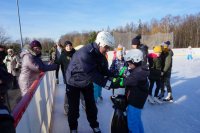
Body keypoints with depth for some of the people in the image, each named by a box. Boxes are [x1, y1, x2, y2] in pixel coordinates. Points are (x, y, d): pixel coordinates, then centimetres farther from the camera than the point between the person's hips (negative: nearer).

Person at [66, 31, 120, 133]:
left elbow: (104, 70, -10)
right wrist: (110, 84, -45)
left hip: (87, 82, 6)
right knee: (74, 107, 5)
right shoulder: (84, 54, -37)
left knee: (91, 105, 11)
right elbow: (92, 75, -43)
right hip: (74, 82, -6)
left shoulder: (100, 54, -11)